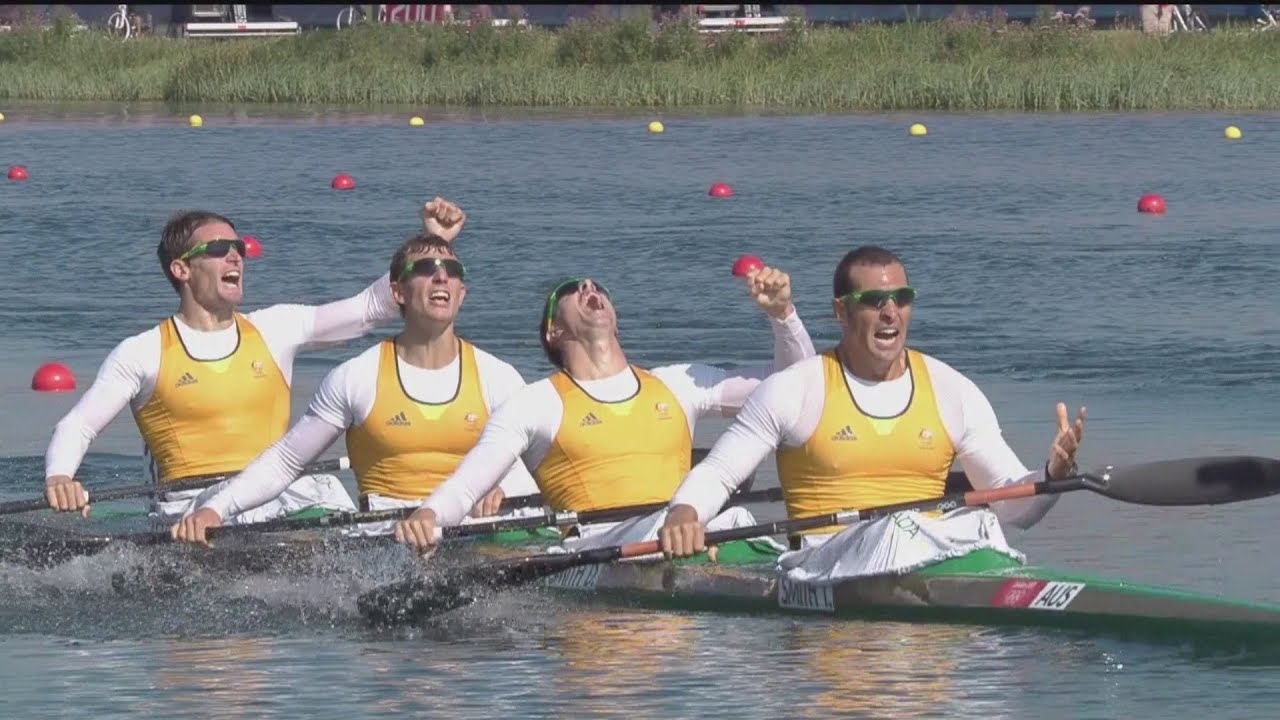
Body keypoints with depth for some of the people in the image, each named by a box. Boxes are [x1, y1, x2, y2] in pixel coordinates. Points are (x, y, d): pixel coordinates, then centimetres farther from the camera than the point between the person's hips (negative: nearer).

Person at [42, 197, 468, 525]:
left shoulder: (274, 331, 15)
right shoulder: (143, 354, 6)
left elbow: (374, 307, 15)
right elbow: (77, 427, 5)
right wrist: (58, 478, -17)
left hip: (281, 494, 3)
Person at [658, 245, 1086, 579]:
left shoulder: (953, 392, 14)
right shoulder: (793, 391, 5)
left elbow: (1015, 506, 15)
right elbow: (715, 474, 8)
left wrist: (1052, 477, -8)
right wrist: (683, 514, -16)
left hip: (934, 551, 3)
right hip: (823, 565, -3)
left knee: (979, 524, -31)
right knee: (901, 530, -36)